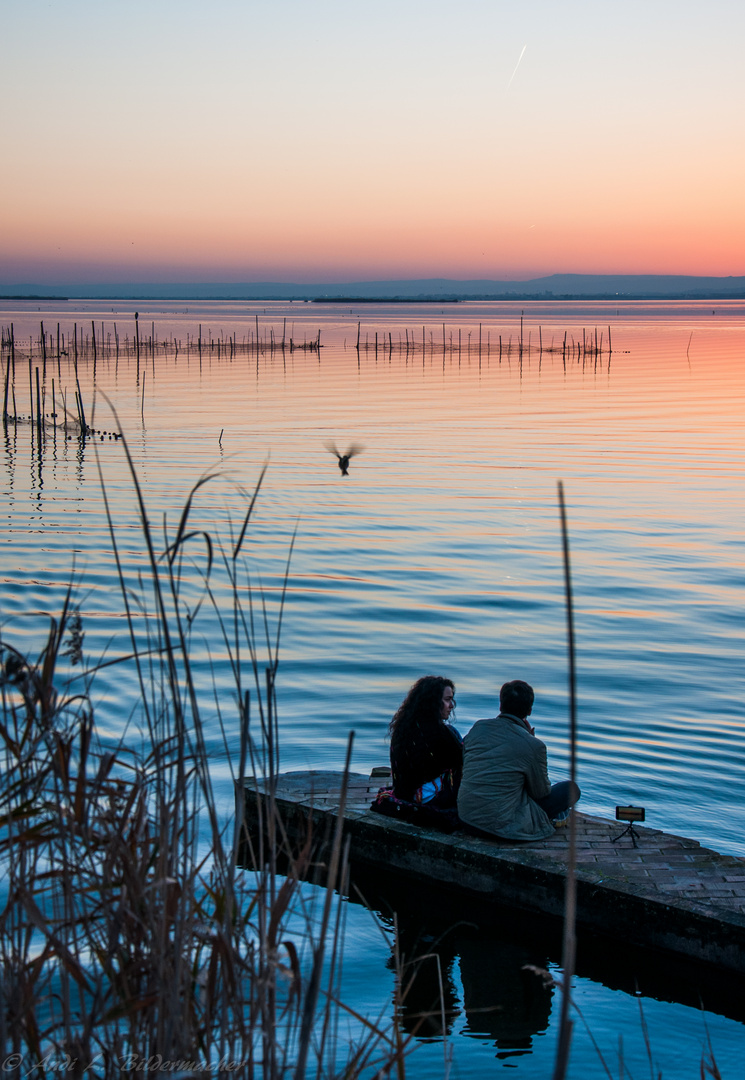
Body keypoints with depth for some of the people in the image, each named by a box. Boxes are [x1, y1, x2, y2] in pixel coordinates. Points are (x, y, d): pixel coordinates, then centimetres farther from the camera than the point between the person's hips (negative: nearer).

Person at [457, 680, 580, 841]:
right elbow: (541, 792, 1)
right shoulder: (533, 745, -14)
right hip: (502, 826, -7)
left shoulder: (478, 727, 1)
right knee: (571, 788, 8)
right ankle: (552, 817, 33)